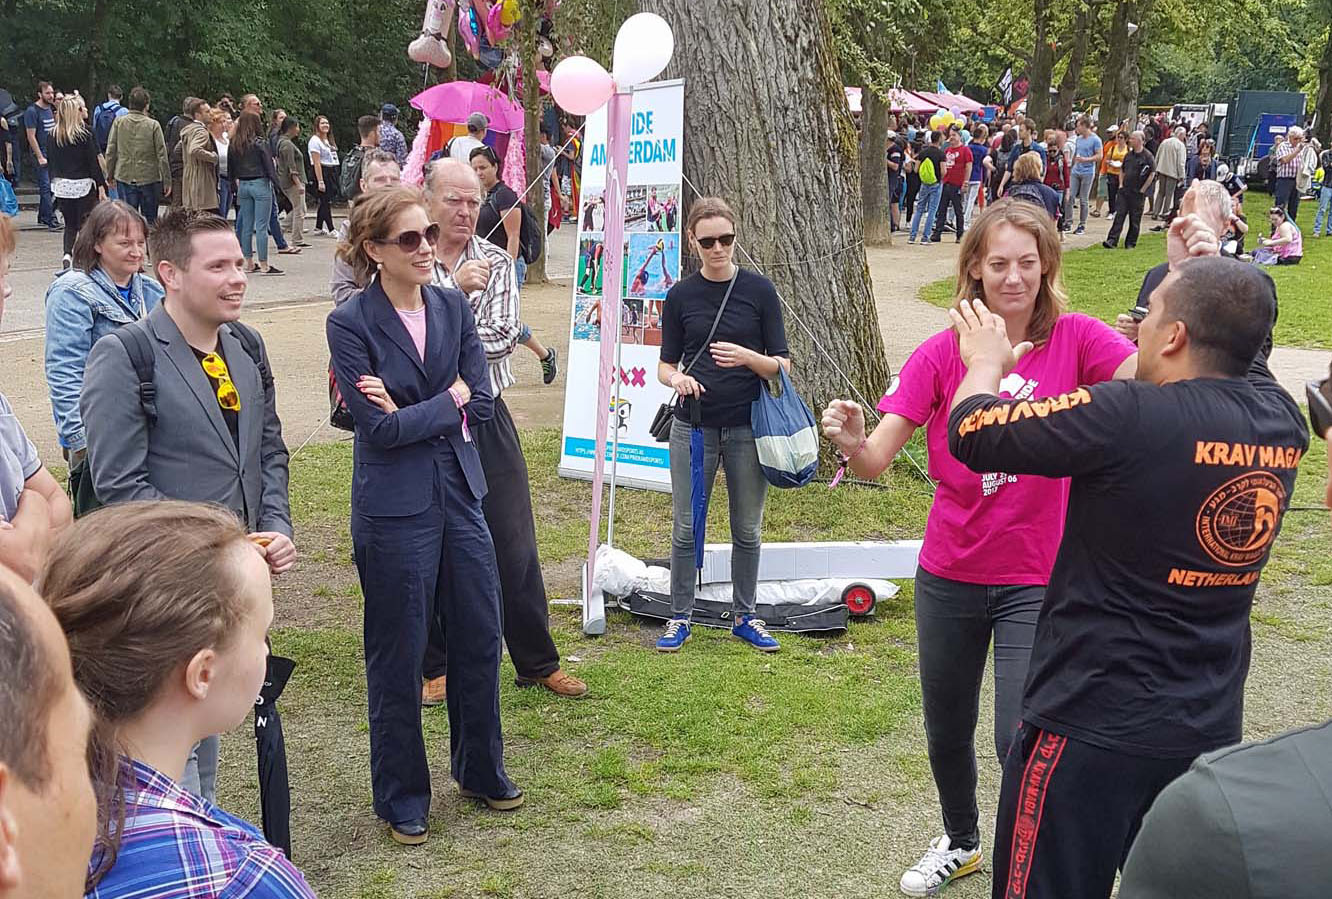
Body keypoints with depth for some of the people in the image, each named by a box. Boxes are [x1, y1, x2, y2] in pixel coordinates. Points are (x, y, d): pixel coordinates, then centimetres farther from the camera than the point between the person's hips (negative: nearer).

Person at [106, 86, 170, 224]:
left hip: (124, 177, 2)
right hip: (150, 177, -2)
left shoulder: (118, 122, -1)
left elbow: (110, 152, 2)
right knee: (150, 219, 8)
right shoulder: (153, 125, -7)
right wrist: (167, 181, 0)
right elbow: (162, 155, -7)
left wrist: (110, 175, 14)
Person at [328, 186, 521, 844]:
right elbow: (379, 428, -18)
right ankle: (402, 796, 25)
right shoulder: (351, 323, -12)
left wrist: (409, 412, -13)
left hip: (460, 495, 5)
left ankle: (481, 770, 35)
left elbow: (482, 403, -2)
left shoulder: (452, 307, 4)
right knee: (398, 658, 7)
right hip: (394, 511, -5)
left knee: (479, 639, 14)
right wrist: (449, 399, -9)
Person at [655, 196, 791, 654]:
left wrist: (747, 357, -22)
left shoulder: (759, 290, -2)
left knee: (747, 529, 10)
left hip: (747, 427, -1)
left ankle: (744, 616, 26)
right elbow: (666, 364, 7)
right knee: (687, 527, 6)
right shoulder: (681, 295, 2)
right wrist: (676, 378, -16)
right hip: (694, 426, 1)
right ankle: (679, 617, 20)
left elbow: (782, 364, -2)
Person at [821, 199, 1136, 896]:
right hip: (949, 574, 3)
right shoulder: (942, 353, -6)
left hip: (1037, 579, -2)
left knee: (1020, 739, -9)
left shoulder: (1075, 340, -9)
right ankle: (961, 841, 48)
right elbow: (876, 460, -13)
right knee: (947, 731, 18)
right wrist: (850, 443, -36)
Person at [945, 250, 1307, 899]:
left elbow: (972, 432, -12)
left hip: (1092, 729, -7)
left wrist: (987, 361, 6)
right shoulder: (1282, 419, -3)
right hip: (1212, 729, 7)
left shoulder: (1127, 419, -23)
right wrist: (1206, 272, 18)